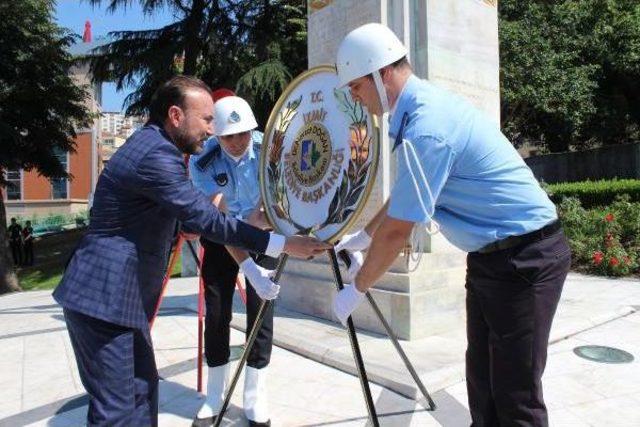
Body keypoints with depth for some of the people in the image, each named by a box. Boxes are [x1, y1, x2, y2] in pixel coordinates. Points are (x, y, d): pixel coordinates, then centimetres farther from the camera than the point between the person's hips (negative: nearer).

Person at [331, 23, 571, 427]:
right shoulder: (426, 104, 8)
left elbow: (397, 230, -21)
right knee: (482, 379, 18)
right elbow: (404, 197, 18)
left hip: (523, 258, -10)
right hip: (493, 256, 10)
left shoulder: (425, 128, -24)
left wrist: (357, 290, -6)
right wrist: (361, 237, 25)